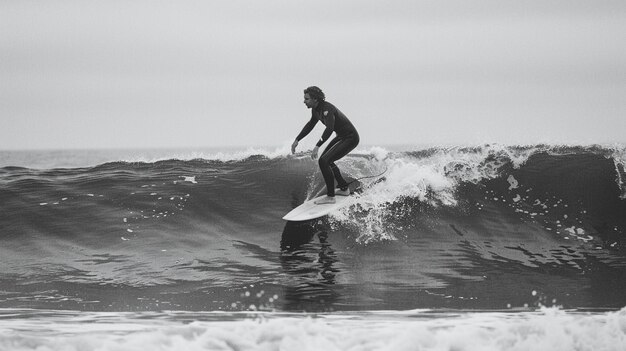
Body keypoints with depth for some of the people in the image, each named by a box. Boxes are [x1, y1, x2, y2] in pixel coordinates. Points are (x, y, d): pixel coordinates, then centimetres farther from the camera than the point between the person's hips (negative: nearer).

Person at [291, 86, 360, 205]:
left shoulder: (326, 109, -27)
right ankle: (344, 188, 34)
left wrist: (317, 146, -48)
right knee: (326, 159, 24)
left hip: (350, 138, -10)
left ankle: (330, 197, -14)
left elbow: (329, 128, -41)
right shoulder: (316, 110, 3)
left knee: (324, 161, -19)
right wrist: (297, 140, 20)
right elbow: (310, 125, 21)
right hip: (341, 136, 10)